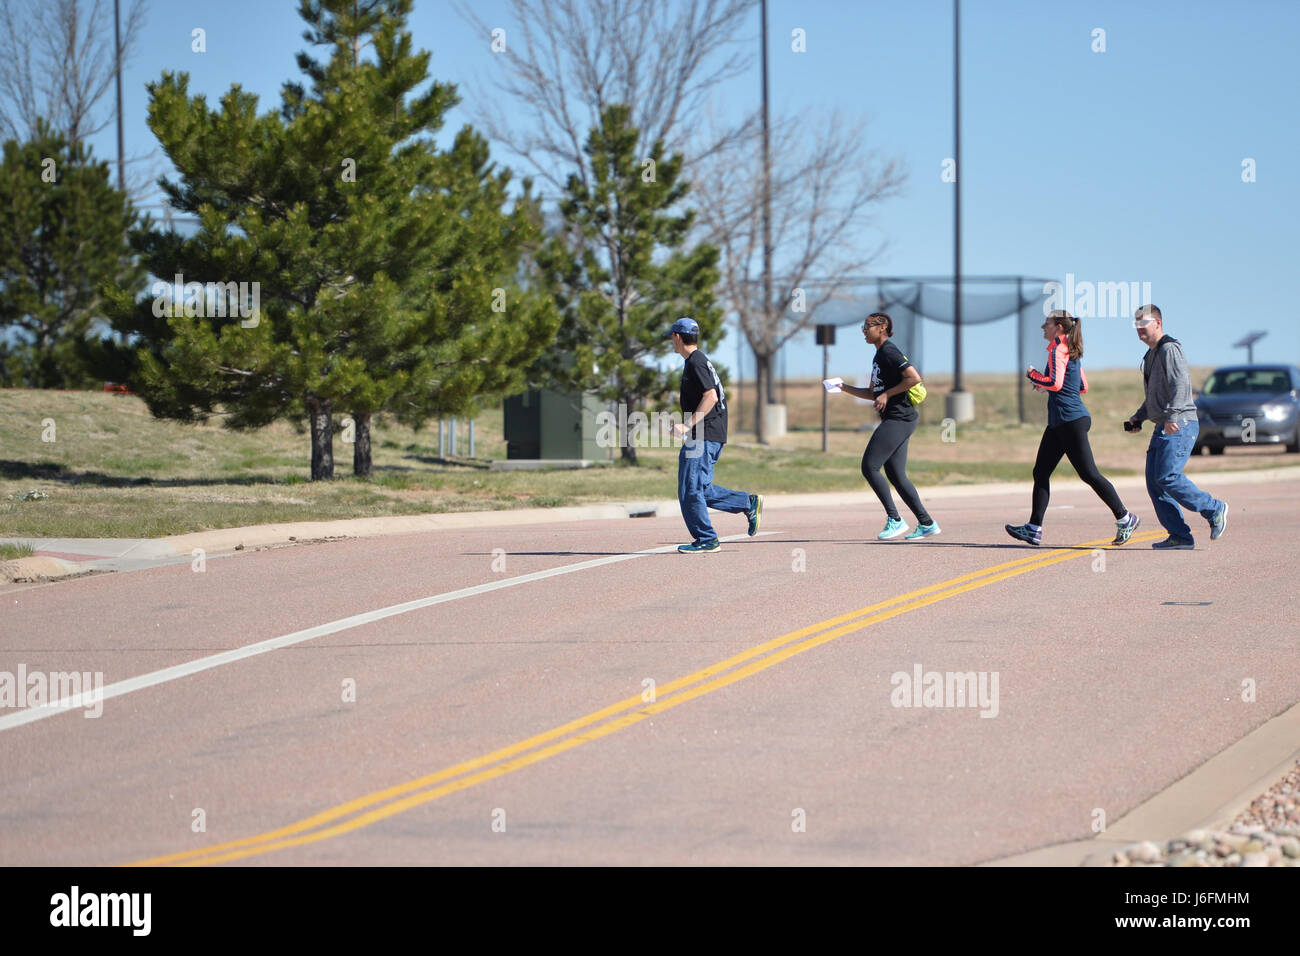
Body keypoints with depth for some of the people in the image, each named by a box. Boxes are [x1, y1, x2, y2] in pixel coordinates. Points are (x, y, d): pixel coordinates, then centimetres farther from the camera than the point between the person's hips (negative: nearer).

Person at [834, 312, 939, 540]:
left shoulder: (889, 352, -11)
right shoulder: (879, 356, 20)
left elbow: (915, 378, -20)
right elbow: (873, 393, 26)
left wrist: (887, 394, -15)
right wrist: (845, 389, 15)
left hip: (898, 420, -10)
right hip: (894, 421, 10)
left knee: (869, 467, -12)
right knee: (896, 475, 9)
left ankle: (894, 520, -9)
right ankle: (926, 523, 11)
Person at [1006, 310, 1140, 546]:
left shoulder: (1058, 351, -13)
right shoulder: (1071, 351, 16)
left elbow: (1055, 383, -26)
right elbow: (1083, 386, 21)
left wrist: (1034, 375, -9)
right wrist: (1046, 385, 18)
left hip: (1071, 421, -10)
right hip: (1059, 424, 10)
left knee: (1089, 474, -6)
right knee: (1041, 472, 7)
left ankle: (1124, 518, 3)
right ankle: (1034, 529, 5)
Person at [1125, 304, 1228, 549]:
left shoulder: (1169, 349, -8)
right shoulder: (1151, 355, 23)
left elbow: (1181, 384, -21)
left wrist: (1172, 416, -32)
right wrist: (1138, 417, 19)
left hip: (1180, 426, -10)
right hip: (1162, 428, 10)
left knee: (1168, 477, -19)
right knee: (1154, 482, 0)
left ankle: (1214, 510, -3)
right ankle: (1180, 536, -1)